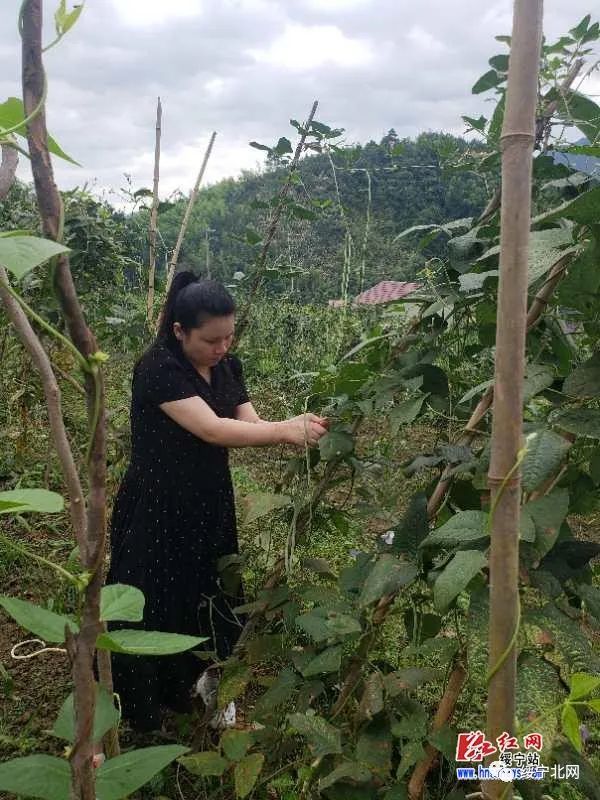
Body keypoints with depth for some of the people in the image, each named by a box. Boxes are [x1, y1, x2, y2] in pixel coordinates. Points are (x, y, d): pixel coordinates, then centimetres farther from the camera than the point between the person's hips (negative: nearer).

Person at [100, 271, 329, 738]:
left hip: (208, 509, 7)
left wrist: (301, 432, -25)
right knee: (151, 609, 8)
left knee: (207, 601, 18)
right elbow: (213, 430, -31)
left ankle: (185, 689, 42)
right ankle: (138, 713, 31)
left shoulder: (228, 368, 1)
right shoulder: (158, 370, -22)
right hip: (156, 514, -7)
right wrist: (285, 430, -35)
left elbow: (250, 425, -7)